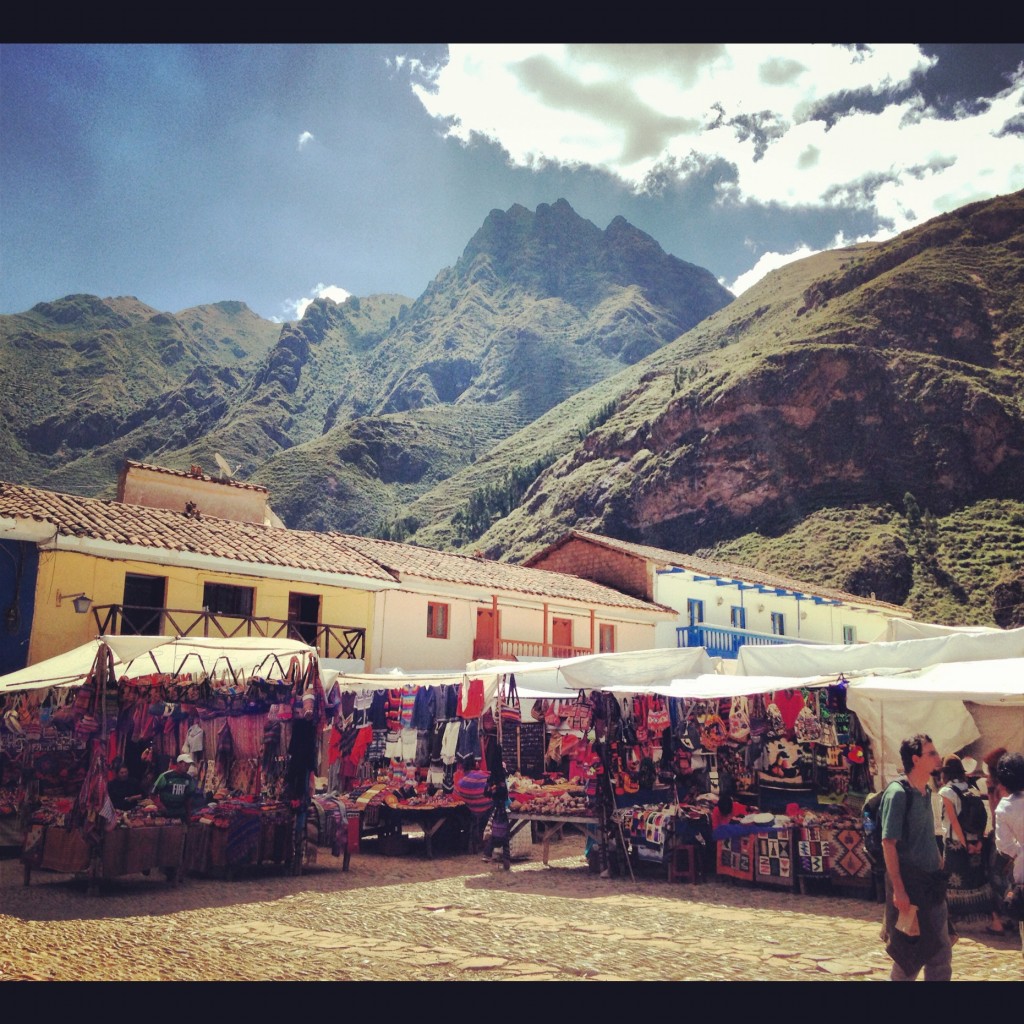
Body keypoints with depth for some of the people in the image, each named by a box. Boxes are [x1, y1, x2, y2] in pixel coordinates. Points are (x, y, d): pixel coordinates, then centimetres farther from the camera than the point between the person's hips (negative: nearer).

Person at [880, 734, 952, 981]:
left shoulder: (925, 792, 9)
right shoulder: (898, 792, -16)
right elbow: (888, 843, -18)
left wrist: (938, 872, 14)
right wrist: (898, 890, -21)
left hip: (931, 884, 8)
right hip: (909, 884, -8)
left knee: (942, 953, 12)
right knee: (910, 956, 2)